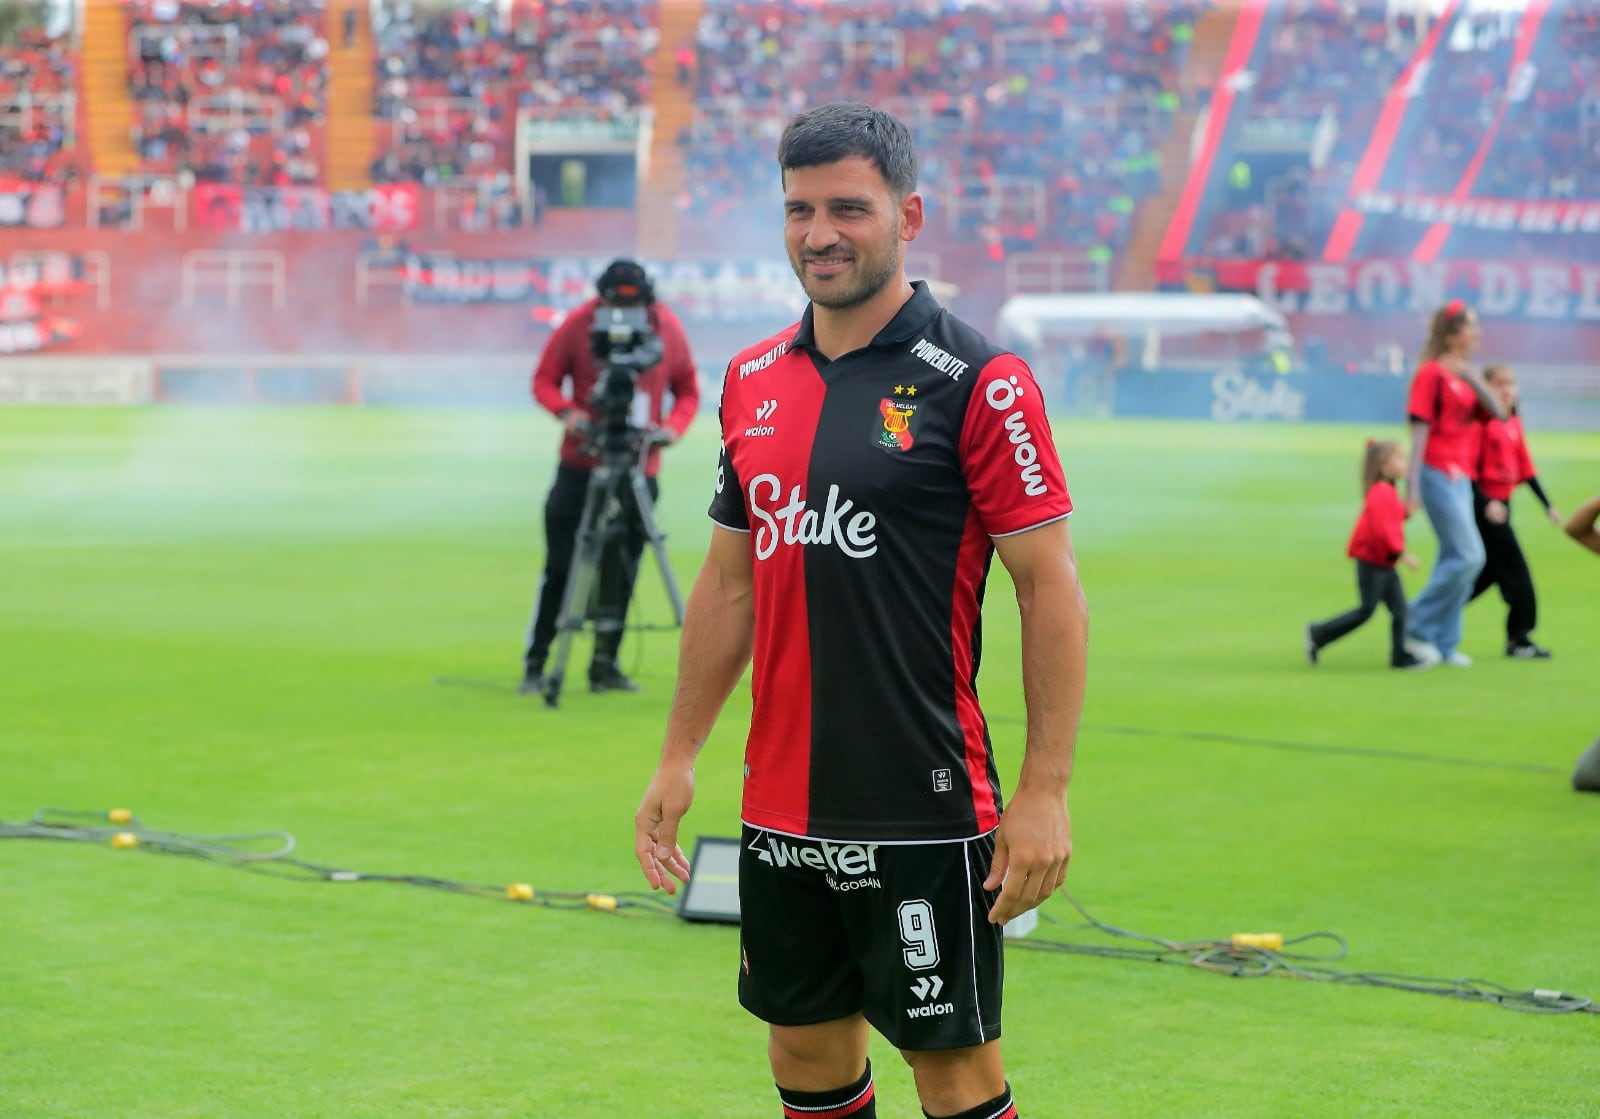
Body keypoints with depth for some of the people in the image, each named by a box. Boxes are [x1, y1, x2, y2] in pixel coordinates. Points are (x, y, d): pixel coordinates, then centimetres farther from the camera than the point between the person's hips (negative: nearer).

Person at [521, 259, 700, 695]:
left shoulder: (668, 329, -2)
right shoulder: (578, 325, -7)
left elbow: (688, 392, 7)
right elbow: (544, 380, 0)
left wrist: (673, 426, -13)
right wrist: (566, 411, -20)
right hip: (581, 463, -2)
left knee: (623, 569, 3)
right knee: (560, 563, -2)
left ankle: (606, 663, 13)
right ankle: (535, 664, 4)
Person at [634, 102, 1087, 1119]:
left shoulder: (978, 380, -10)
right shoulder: (754, 380, 10)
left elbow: (1051, 587, -11)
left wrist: (1045, 791, -15)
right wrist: (679, 758, 16)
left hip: (923, 814, -6)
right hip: (780, 809, 6)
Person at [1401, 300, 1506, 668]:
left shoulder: (1465, 375, 15)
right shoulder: (1432, 372, -9)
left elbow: (1497, 413, 5)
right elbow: (1420, 428, -13)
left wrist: (1474, 380, -9)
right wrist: (1413, 485, -18)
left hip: (1461, 477, 8)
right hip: (1437, 472, -8)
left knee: (1455, 559, 10)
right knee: (1468, 556, -12)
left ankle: (1445, 644, 16)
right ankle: (1418, 628, -4)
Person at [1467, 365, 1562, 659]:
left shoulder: (1514, 423, 11)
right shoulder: (1483, 422, -12)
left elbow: (1525, 467, 16)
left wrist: (1547, 505, 14)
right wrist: (1486, 503, -26)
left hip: (1502, 504, 8)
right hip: (1485, 503, -8)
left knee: (1486, 573, 11)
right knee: (1516, 570, -8)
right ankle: (1519, 638, -2)